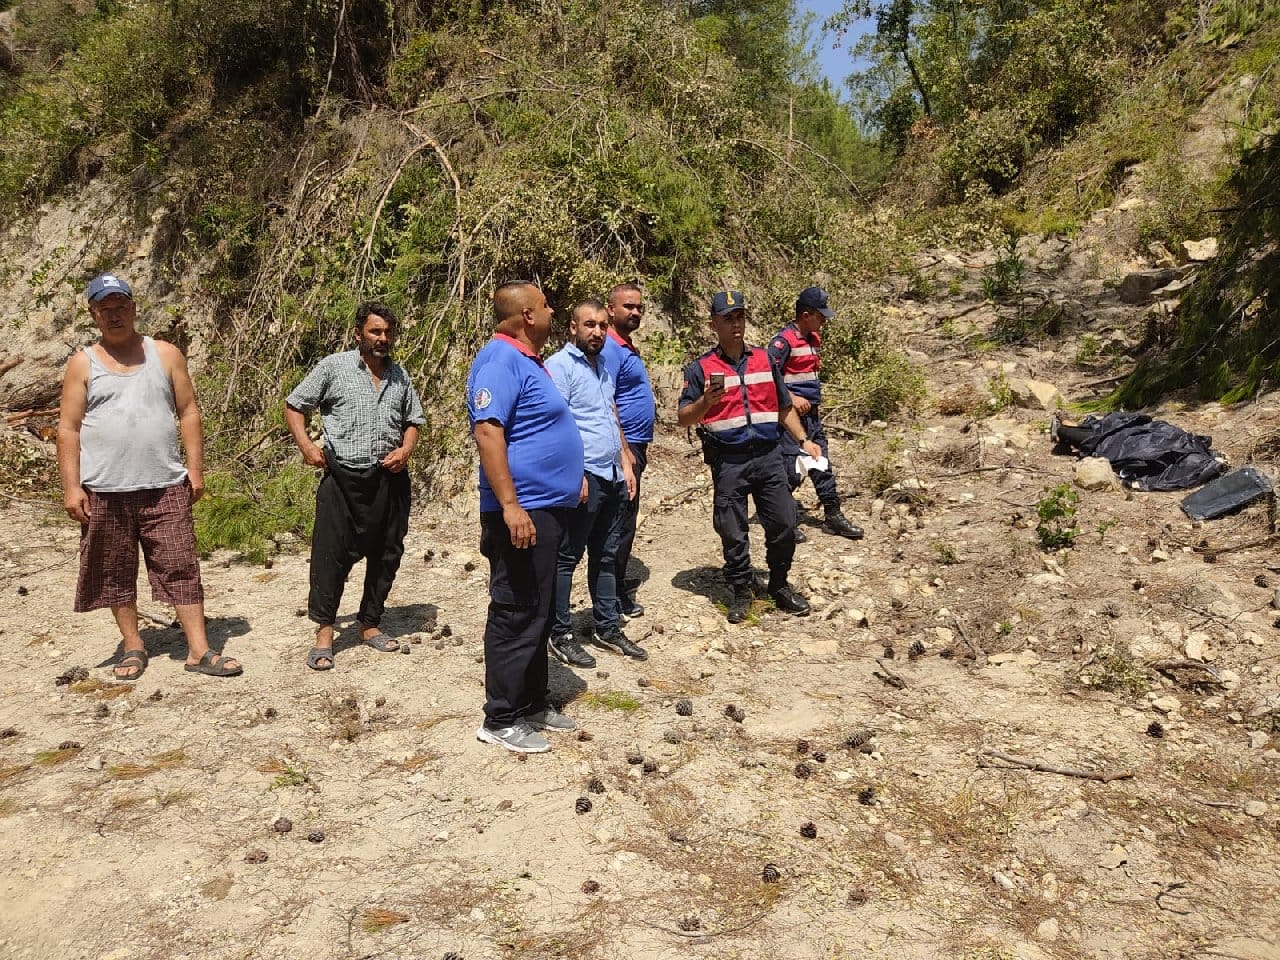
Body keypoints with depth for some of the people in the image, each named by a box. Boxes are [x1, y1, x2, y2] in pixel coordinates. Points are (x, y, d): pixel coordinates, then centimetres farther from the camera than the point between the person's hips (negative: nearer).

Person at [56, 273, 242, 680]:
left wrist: (195, 468, -1)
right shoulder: (82, 364, 5)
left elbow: (188, 412, 6)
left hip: (166, 486, 0)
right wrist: (71, 487, -5)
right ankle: (133, 646, 23)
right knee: (116, 572, 9)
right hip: (105, 490, 1)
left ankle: (199, 650, 2)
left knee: (182, 568, -2)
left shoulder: (166, 354, 7)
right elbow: (68, 429, 2)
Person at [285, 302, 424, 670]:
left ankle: (370, 624, 25)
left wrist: (406, 450, -1)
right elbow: (294, 406, 5)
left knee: (386, 554, 10)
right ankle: (324, 632, 8)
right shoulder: (334, 366, 1)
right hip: (344, 478, -4)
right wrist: (306, 445, -9)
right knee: (331, 554, -4)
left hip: (390, 479, 4)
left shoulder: (399, 375, 13)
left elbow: (413, 421, 19)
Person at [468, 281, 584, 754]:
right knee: (517, 616, -3)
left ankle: (532, 704, 29)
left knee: (539, 613, 17)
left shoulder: (527, 360, 17)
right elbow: (487, 431, -25)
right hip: (523, 511, -10)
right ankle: (500, 720, 8)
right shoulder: (500, 360, -15)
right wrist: (510, 506, -29)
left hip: (547, 508, 11)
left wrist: (570, 480, 25)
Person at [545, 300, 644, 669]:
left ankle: (607, 628, 26)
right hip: (583, 477, -8)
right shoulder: (559, 366, -9)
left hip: (613, 477, 9)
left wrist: (626, 465, 16)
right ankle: (560, 635, 10)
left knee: (606, 556, 15)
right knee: (567, 557, 0)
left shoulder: (604, 367, 17)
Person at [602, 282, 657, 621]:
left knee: (626, 519, 16)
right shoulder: (610, 349, -16)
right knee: (621, 522, -4)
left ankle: (619, 586, 26)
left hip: (634, 445, 10)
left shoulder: (628, 347, 15)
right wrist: (625, 450, -23)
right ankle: (615, 600, 5)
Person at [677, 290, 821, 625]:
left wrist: (803, 440, 8)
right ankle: (742, 591, 21)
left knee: (784, 524, 4)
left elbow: (784, 407, 19)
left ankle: (779, 585, 24)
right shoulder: (701, 368, 0)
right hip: (728, 462, -3)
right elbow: (684, 418, -2)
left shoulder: (764, 359, 12)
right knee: (732, 532, 4)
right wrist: (706, 402, -21)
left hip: (768, 456, 3)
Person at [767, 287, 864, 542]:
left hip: (812, 413, 9)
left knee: (822, 464, 12)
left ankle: (833, 516, 20)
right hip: (792, 413, -9)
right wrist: (792, 398, -20)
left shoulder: (814, 338, 13)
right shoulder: (784, 340, -15)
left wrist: (815, 399, 19)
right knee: (791, 469, -5)